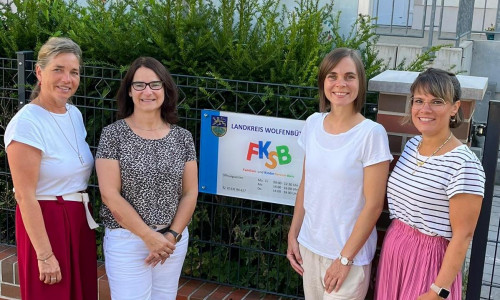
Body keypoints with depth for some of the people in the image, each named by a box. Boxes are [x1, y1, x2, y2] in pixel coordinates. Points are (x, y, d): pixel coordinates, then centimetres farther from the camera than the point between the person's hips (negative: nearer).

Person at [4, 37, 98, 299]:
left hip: (80, 219, 7)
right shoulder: (26, 123, -18)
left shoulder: (75, 114, 5)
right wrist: (45, 255, -19)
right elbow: (25, 196, -19)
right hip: (45, 221, -7)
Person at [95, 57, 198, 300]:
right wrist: (149, 236, -13)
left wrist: (172, 235, -7)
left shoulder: (182, 138, 2)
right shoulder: (113, 134, -7)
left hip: (174, 239, 4)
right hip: (126, 239, -3)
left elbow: (190, 193, 5)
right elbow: (110, 195, -12)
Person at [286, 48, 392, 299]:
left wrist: (345, 258, -13)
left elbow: (373, 205, -15)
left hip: (349, 252, -5)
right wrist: (293, 234, 7)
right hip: (310, 245, 5)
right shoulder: (313, 124, -1)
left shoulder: (371, 133, -16)